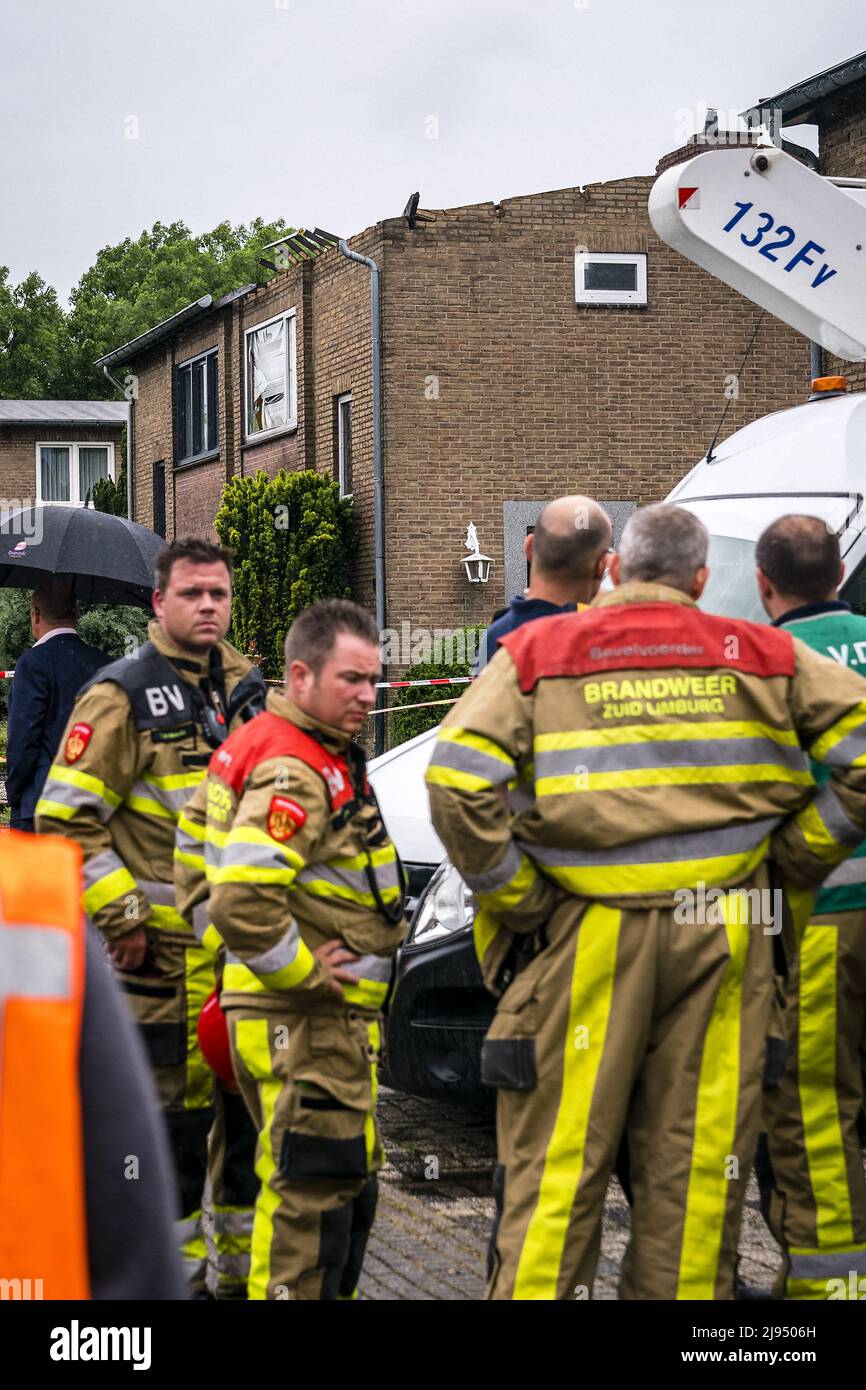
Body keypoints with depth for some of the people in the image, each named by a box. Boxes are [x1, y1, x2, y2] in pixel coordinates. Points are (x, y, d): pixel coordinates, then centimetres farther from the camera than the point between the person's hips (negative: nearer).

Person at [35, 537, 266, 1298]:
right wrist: (121, 918, -14)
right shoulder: (123, 695, -7)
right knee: (173, 1114, -1)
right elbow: (65, 818, -11)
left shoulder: (247, 689, 13)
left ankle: (242, 1268, 24)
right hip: (164, 949, -6)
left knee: (253, 1106, 11)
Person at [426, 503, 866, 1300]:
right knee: (697, 1159, 8)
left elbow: (457, 780, -9)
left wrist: (515, 895, -1)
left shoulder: (541, 654, 4)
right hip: (724, 939, 1)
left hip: (588, 935, -1)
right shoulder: (763, 657, 10)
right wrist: (798, 857, 8)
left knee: (559, 1157, 3)